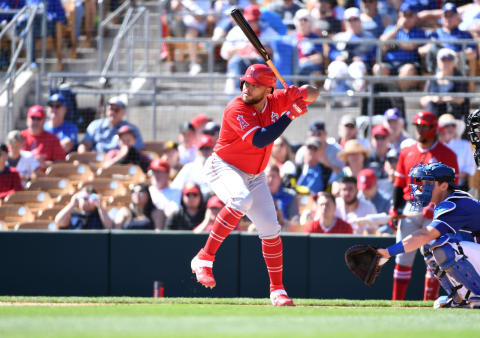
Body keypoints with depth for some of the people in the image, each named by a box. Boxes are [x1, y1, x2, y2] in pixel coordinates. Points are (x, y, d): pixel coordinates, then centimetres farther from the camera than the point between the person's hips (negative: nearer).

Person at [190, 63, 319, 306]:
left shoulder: (276, 101, -4)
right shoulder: (236, 109, -23)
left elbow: (313, 94, 3)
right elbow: (260, 140, -33)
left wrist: (303, 93, -22)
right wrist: (290, 115, -31)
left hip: (254, 176, 7)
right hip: (224, 168, -7)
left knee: (270, 229, 1)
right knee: (241, 199, -38)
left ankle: (277, 290, 14)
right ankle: (204, 259, -31)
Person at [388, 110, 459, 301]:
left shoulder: (446, 155, -2)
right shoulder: (407, 153, 12)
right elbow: (399, 184, 14)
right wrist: (394, 210, 3)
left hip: (434, 212, -4)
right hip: (409, 210, 4)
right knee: (403, 256, 2)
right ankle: (396, 302, 5)